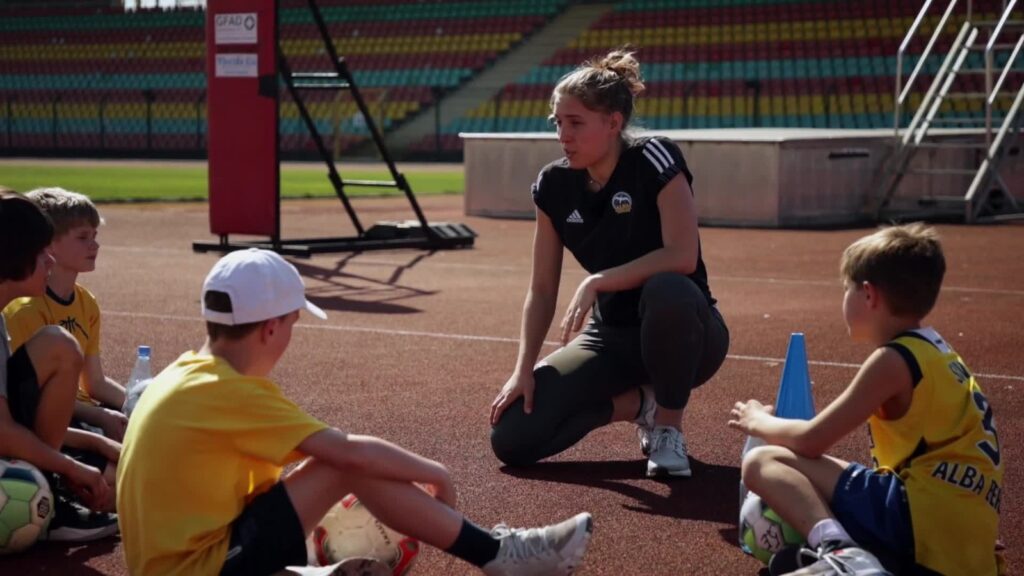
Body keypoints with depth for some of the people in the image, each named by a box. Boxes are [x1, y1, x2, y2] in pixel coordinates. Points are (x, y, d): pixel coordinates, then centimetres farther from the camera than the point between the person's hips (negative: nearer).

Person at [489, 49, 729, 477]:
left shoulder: (653, 160, -17)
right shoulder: (554, 185, -2)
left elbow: (682, 256, -29)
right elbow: (542, 290, 1)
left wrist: (595, 283, -30)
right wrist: (524, 370, -9)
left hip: (684, 337, -4)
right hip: (613, 338, 5)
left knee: (667, 291, -42)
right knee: (512, 437, -15)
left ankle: (668, 429, -15)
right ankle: (639, 403, 8)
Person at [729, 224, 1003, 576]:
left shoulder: (893, 359, -8)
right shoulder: (934, 350, 17)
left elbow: (811, 441, -5)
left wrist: (758, 421, 12)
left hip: (922, 518, -9)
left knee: (761, 463, -9)